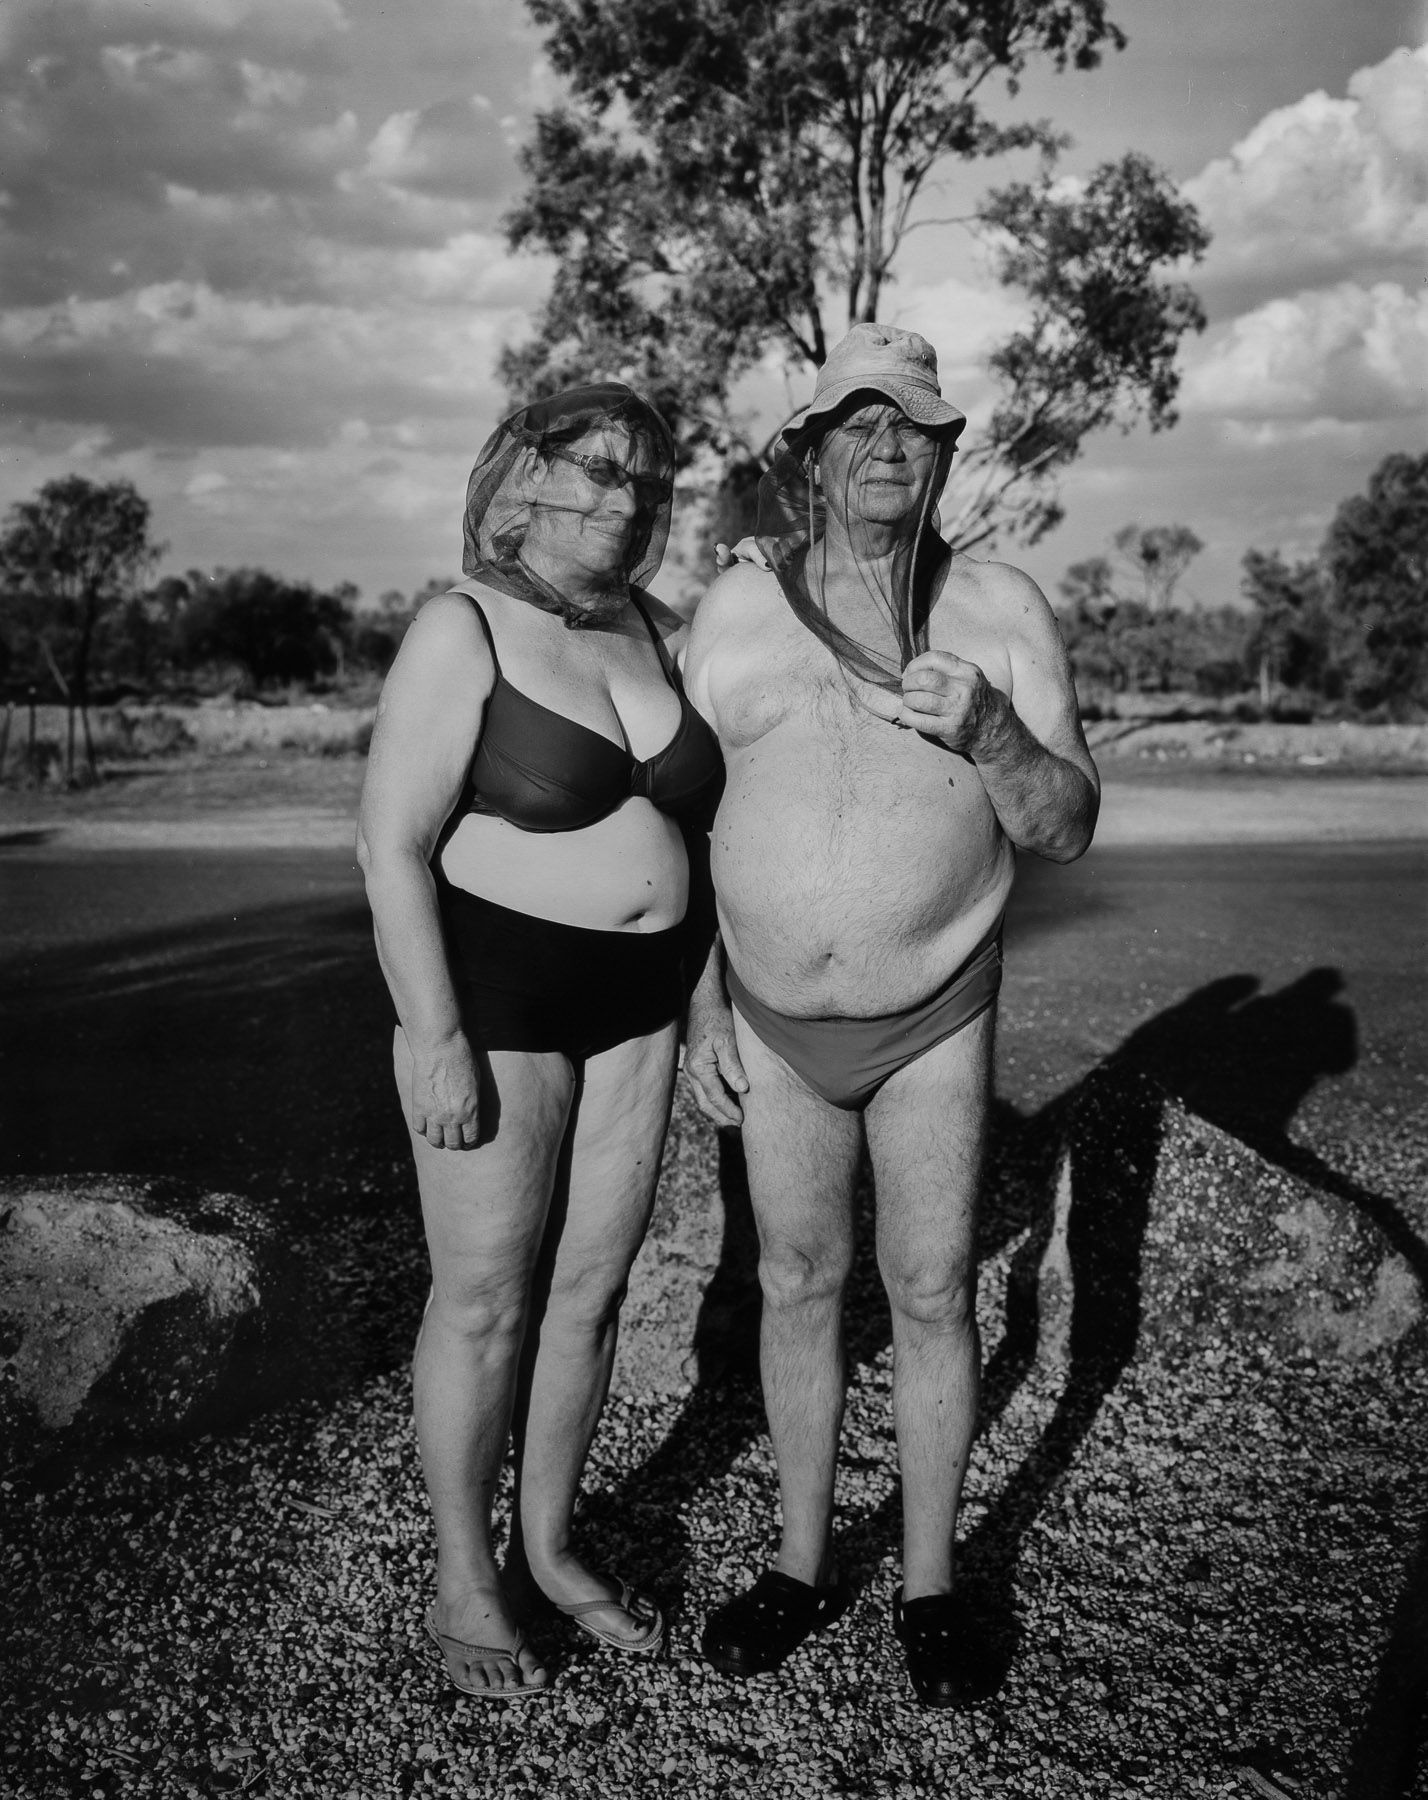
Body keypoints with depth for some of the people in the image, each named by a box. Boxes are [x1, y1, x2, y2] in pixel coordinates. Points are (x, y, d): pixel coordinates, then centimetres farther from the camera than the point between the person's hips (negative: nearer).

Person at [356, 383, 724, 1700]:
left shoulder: (656, 638, 6)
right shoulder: (461, 635, -12)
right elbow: (394, 848, -16)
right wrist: (441, 1044, -19)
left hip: (636, 1008, 6)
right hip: (493, 998, -6)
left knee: (590, 1290, 13)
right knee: (485, 1304, 6)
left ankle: (547, 1549, 33)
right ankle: (466, 1586, 25)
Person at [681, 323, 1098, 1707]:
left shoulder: (1003, 610, -7)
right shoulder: (732, 609, -4)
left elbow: (1066, 828, -8)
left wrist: (987, 731, -29)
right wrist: (702, 1010, 0)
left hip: (935, 1019, -1)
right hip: (775, 1019, 2)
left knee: (932, 1295, 4)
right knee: (797, 1283, 10)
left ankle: (929, 1587, 23)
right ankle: (804, 1565, 27)